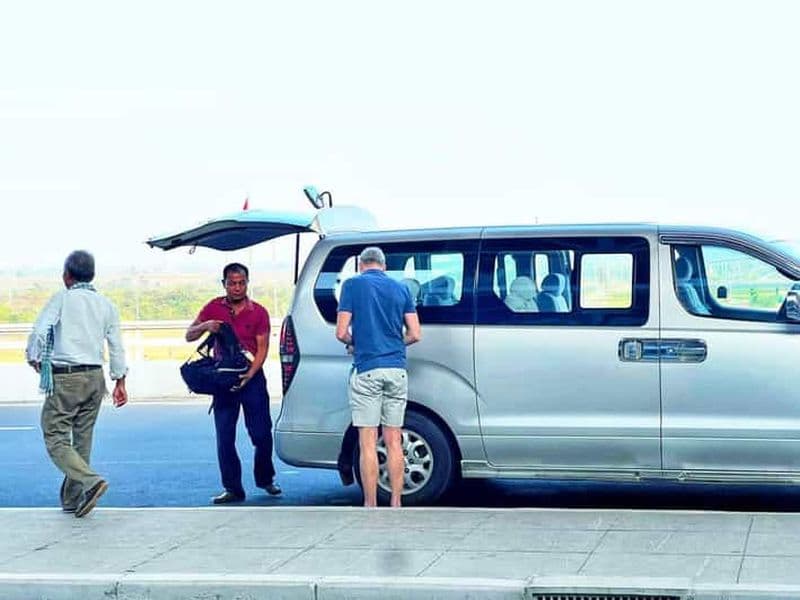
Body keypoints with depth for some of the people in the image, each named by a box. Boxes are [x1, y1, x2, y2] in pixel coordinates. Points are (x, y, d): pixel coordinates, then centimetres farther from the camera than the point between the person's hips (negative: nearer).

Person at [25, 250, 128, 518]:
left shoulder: (63, 298, -5)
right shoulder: (106, 304, 10)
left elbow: (39, 331, -12)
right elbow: (116, 346, 10)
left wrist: (34, 359, 5)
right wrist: (120, 381, 15)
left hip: (65, 378, -6)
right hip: (95, 377, 6)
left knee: (55, 438, -3)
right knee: (83, 439, 13)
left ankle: (90, 481, -24)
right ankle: (72, 500, 17)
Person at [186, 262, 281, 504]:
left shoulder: (258, 312, -2)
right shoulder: (214, 308, 4)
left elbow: (262, 348, -5)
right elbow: (189, 336, 5)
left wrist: (249, 375, -20)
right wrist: (204, 326, -17)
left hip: (251, 378, -2)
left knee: (261, 434, 0)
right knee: (224, 437, 1)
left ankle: (265, 479, 23)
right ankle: (233, 488, 9)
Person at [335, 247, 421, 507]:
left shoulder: (353, 285, 0)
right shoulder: (401, 289, 10)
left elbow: (341, 333, -4)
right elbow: (414, 334, 7)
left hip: (367, 370, -4)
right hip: (396, 369, 4)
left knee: (368, 443, 0)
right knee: (394, 442, 9)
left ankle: (371, 507, 2)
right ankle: (396, 505, 10)